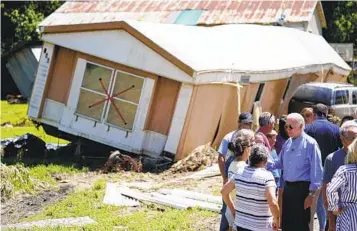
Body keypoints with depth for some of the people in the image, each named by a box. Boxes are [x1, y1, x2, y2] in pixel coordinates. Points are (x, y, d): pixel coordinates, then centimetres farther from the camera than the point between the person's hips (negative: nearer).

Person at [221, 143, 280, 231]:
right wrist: (276, 220, -10)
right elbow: (273, 203, -26)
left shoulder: (240, 172, 1)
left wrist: (232, 210, 19)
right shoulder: (266, 176, -17)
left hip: (241, 223, 6)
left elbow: (224, 191, 12)